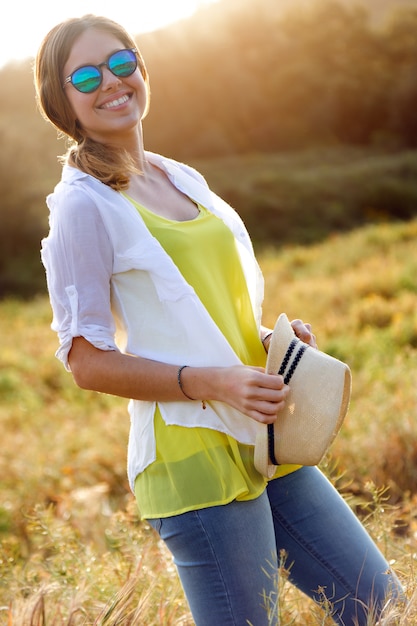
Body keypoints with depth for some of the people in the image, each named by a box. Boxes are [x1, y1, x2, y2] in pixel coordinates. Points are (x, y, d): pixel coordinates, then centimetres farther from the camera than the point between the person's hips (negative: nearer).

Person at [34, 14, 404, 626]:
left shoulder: (184, 179, 15)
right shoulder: (84, 204, -7)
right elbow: (88, 362, -10)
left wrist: (270, 340, 4)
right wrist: (211, 382, -19)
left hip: (264, 444, 8)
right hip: (193, 457, -7)